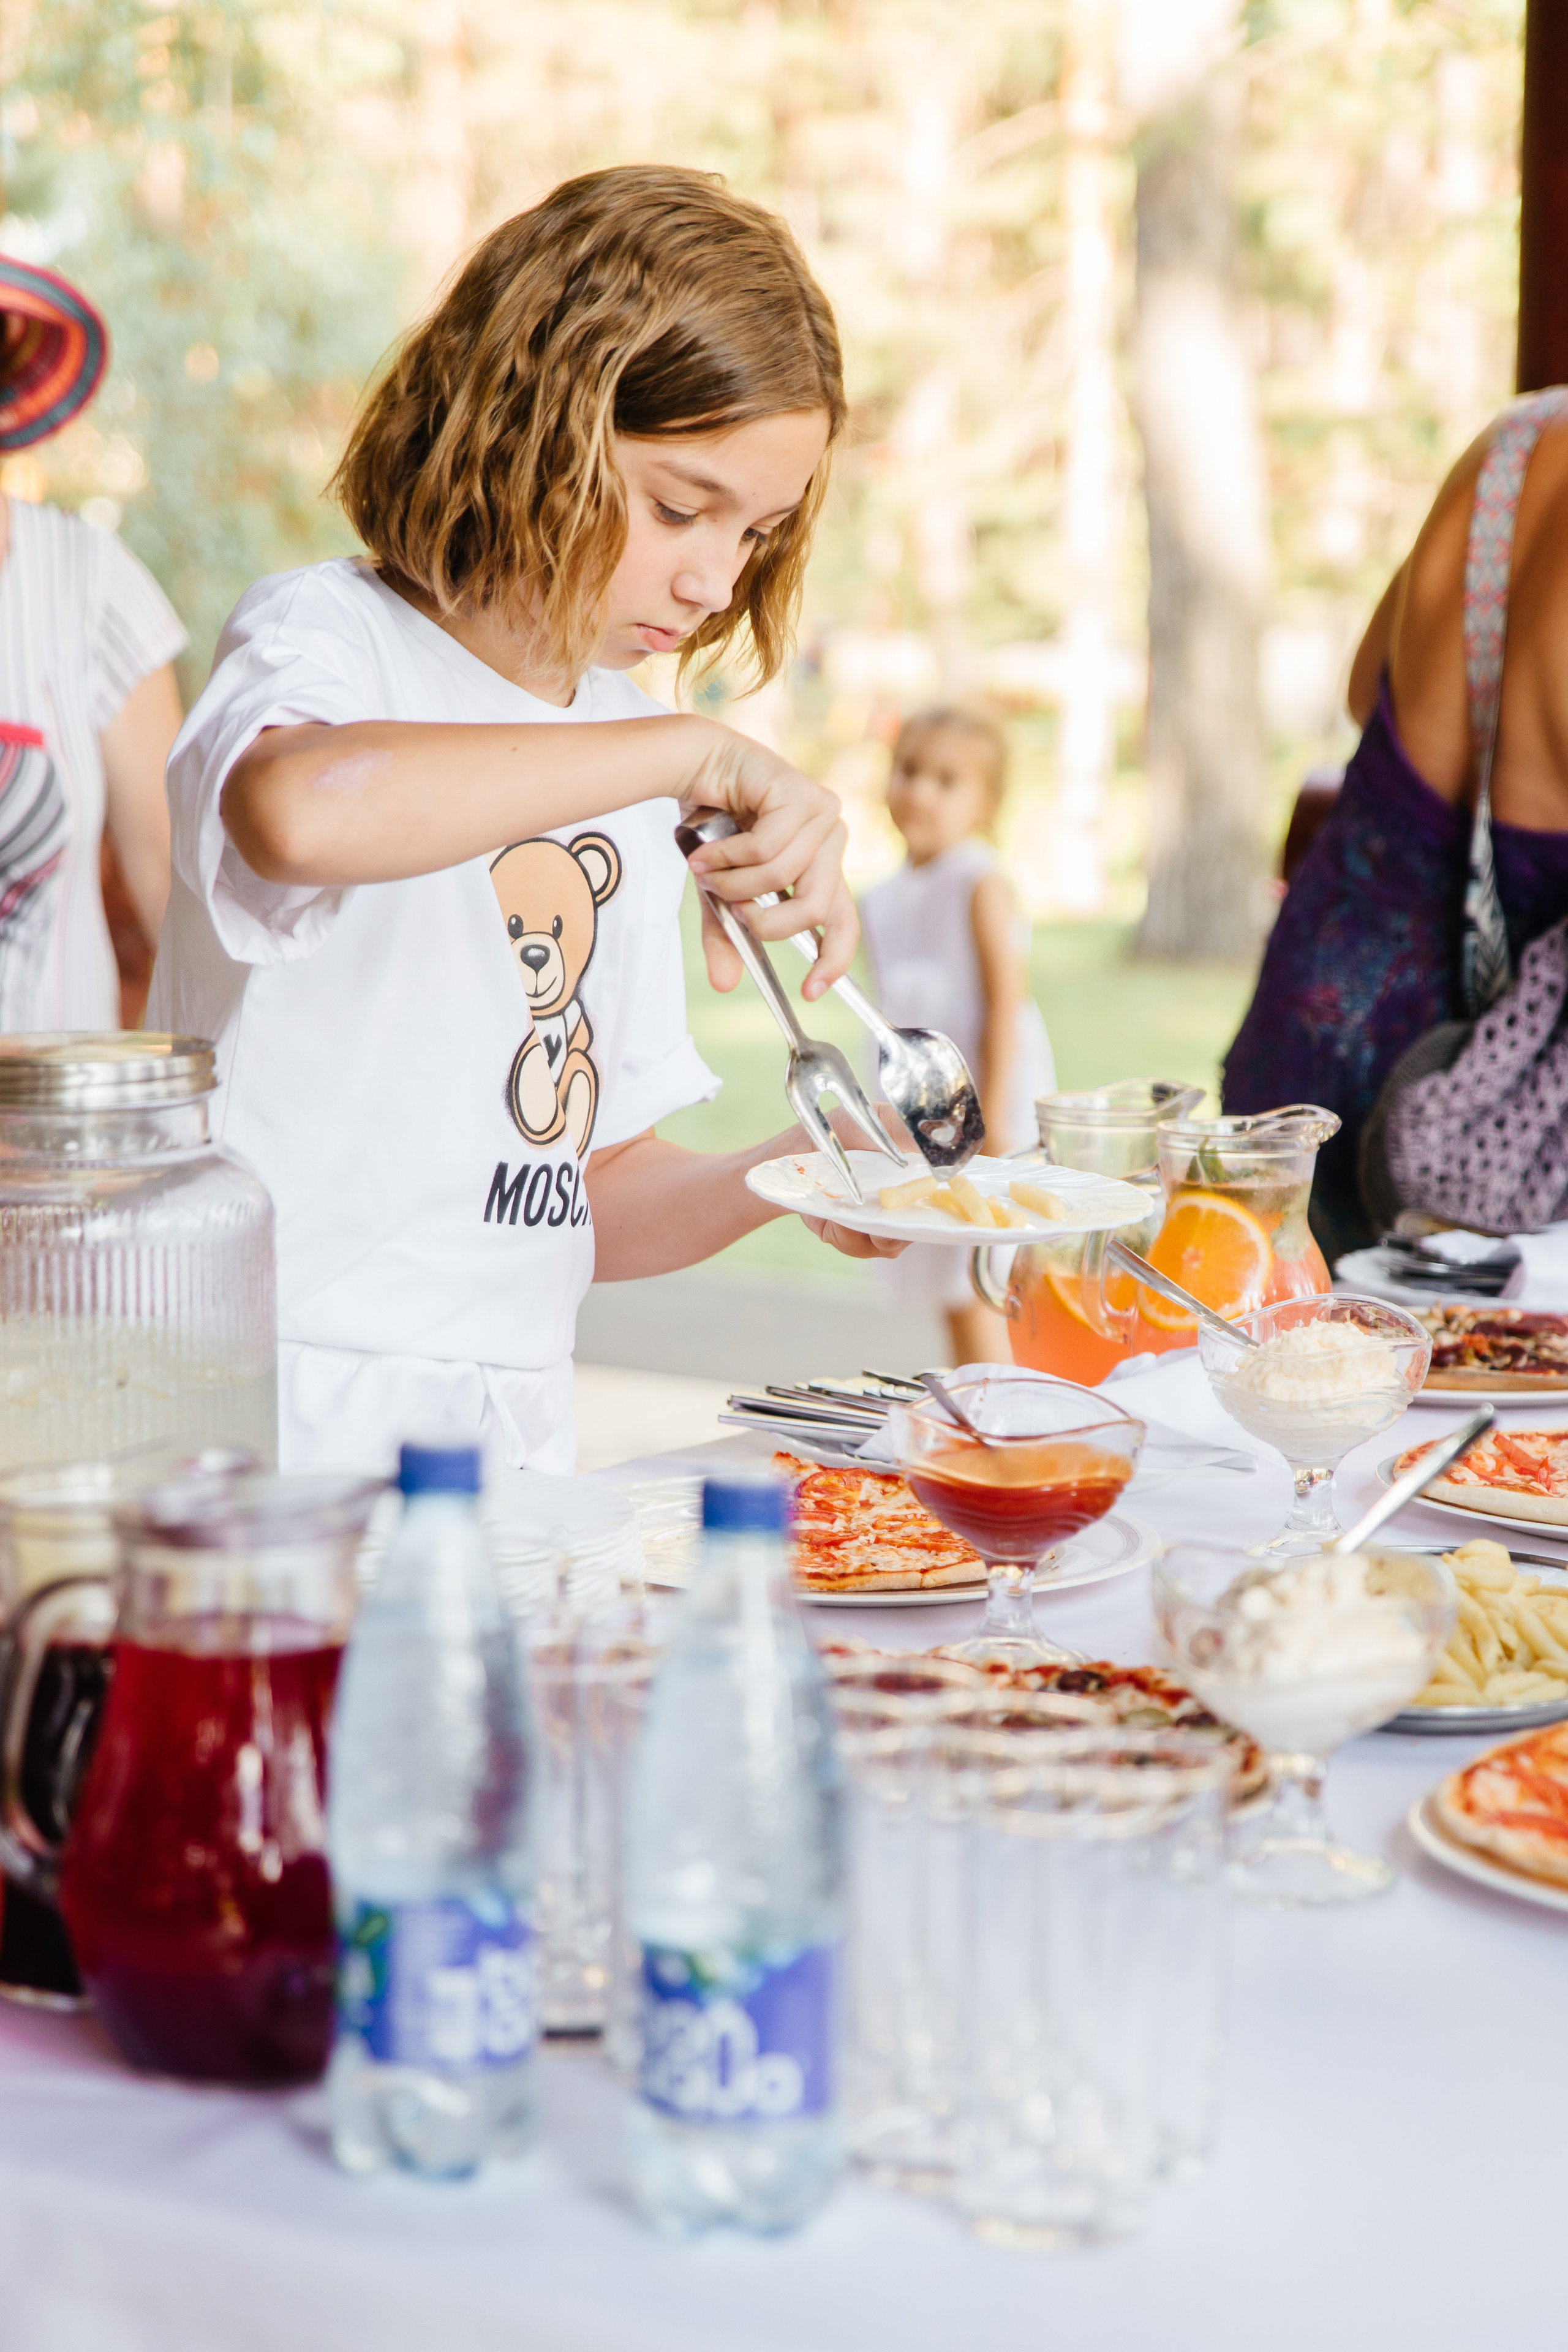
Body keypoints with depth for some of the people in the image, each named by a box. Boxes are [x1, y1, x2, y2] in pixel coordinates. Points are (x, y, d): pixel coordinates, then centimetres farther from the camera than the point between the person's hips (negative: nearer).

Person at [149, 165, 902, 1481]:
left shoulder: (630, 758, 17)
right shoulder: (325, 635, -4)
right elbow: (298, 808, -32)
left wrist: (782, 1179, 1)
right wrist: (693, 754, -26)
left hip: (516, 1430, 6)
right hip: (293, 1411, -6)